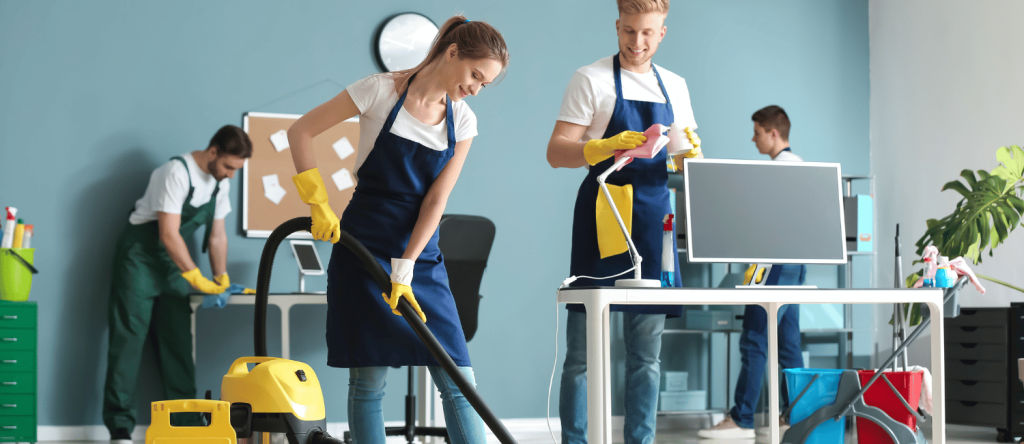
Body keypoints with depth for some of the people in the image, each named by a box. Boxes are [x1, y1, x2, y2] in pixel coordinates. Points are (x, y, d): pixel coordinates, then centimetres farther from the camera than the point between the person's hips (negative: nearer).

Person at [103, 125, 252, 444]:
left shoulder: (221, 182, 3)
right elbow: (168, 234, -25)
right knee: (129, 338, -10)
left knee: (179, 342, 5)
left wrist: (222, 279, 1)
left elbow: (217, 236, 10)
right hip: (140, 257, -8)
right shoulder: (178, 172, -22)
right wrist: (196, 278, -22)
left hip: (174, 262, 8)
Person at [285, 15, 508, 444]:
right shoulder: (381, 91, -9)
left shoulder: (462, 122, 2)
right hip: (364, 245, -4)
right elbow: (300, 132, -5)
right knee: (368, 379, -3)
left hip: (420, 253, 4)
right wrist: (319, 203, -11)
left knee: (458, 380, -2)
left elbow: (436, 201, -3)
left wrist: (404, 271, -11)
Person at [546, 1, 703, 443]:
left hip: (653, 223, 5)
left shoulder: (674, 86, 15)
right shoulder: (592, 79, 0)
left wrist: (690, 156, -5)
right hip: (602, 219, -5)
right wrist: (605, 148, -24)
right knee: (584, 353, -5)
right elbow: (556, 152, -6)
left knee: (646, 354, 6)